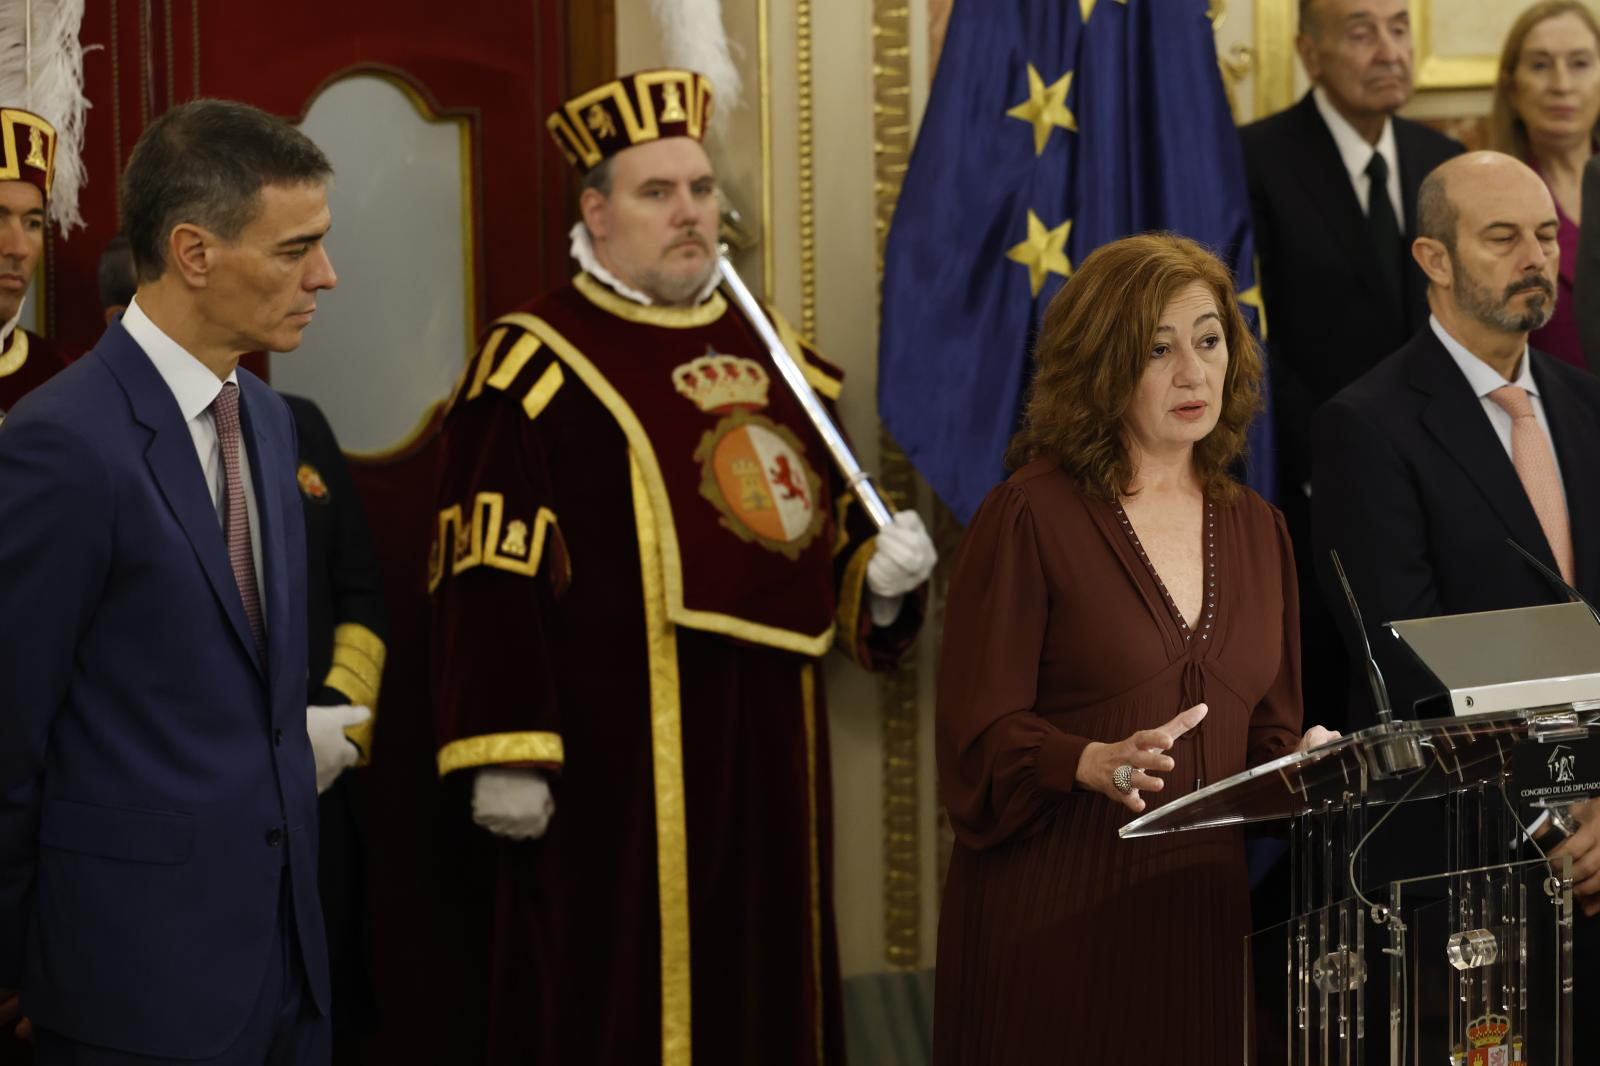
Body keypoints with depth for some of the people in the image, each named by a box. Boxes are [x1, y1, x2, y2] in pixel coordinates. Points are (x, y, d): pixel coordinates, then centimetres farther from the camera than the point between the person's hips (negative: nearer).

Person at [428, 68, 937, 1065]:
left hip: (771, 756, 7)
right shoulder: (537, 364, -6)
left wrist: (881, 578, 2)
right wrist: (506, 756, -18)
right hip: (615, 767, -6)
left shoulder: (771, 352, 16)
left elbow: (828, 531, 24)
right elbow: (491, 580, -12)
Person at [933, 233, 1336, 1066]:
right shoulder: (1029, 517, -6)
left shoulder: (1257, 531, 12)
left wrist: (1304, 761, -5)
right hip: (1053, 922, -5)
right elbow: (979, 734, -10)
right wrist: (1093, 763, -28)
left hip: (1204, 908, 5)